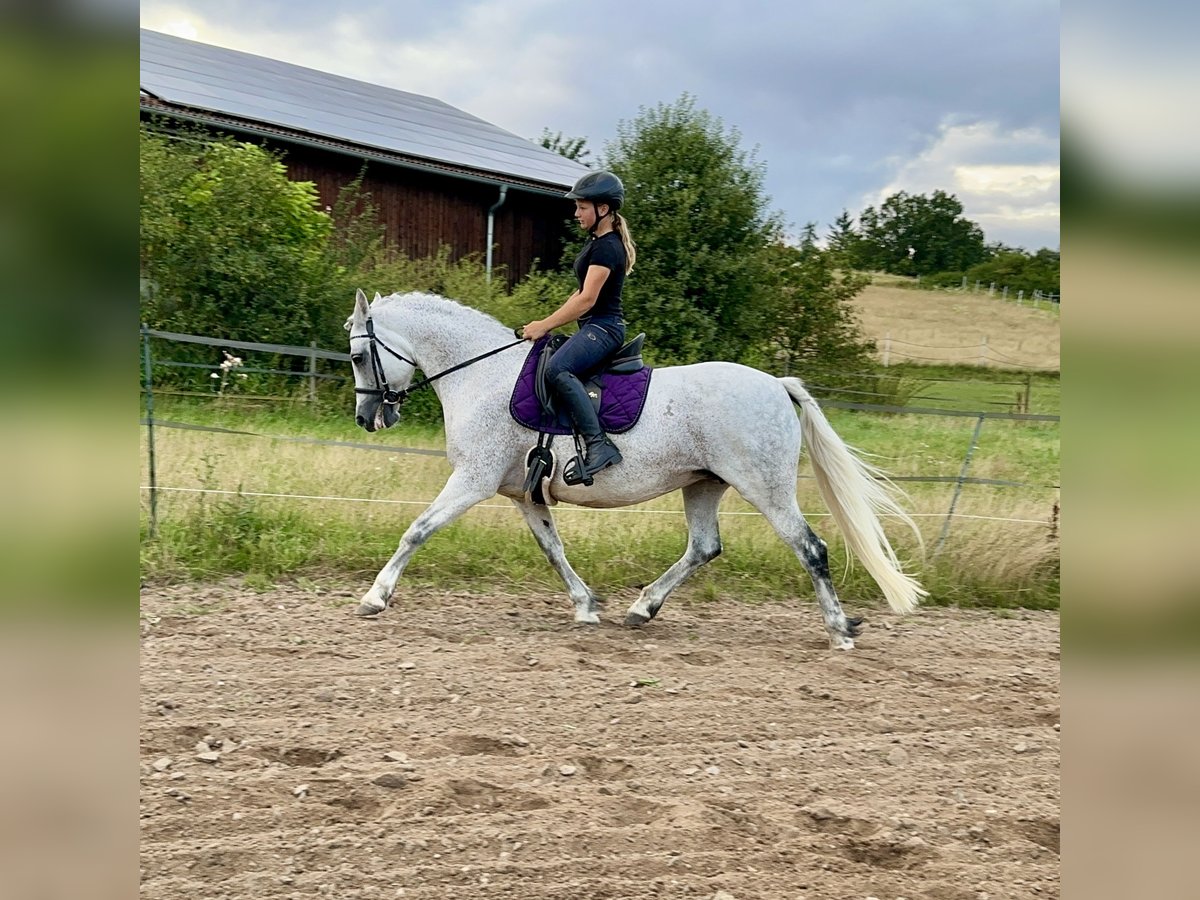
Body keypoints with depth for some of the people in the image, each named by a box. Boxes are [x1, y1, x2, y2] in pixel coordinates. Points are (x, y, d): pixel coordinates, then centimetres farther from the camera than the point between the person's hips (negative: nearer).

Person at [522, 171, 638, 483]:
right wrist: (548, 323, 14)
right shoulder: (597, 243, 18)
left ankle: (599, 445, -38)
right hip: (593, 328, 12)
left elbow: (587, 299, -20)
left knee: (557, 369, -34)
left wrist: (545, 325, -15)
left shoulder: (606, 248, -14)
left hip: (603, 327, -12)